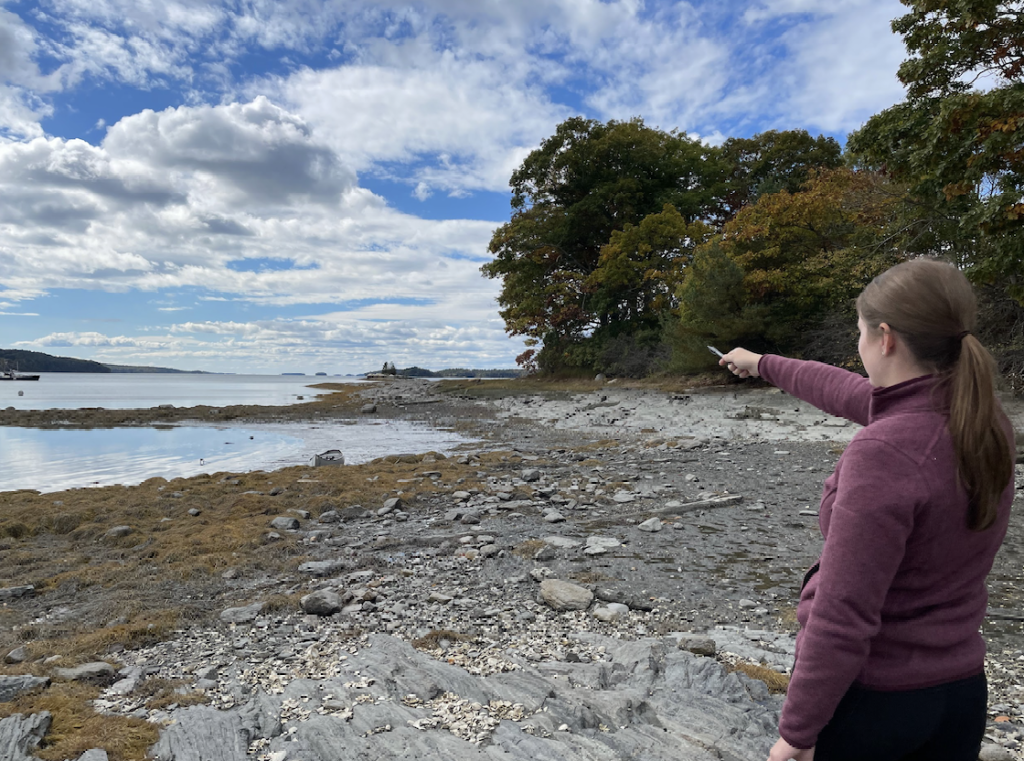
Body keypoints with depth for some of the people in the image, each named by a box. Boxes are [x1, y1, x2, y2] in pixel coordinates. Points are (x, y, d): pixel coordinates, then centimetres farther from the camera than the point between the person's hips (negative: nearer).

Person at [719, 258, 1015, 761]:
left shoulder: (883, 452, -29)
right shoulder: (988, 427, -5)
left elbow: (842, 619, -27)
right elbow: (850, 393, 10)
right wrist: (763, 365, 24)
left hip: (865, 698, -7)